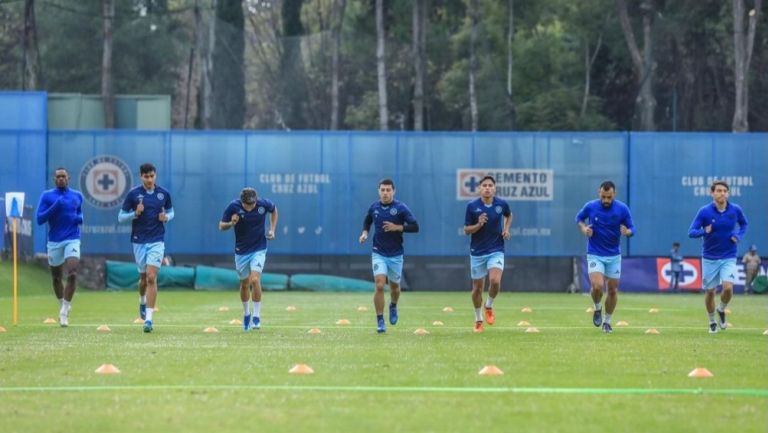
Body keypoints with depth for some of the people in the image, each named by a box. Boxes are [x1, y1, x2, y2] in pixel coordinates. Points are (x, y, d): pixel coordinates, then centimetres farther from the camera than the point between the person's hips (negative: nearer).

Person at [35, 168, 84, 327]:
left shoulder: (77, 196, 8)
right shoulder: (47, 196, 0)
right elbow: (39, 219, -7)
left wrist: (80, 219, 2)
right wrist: (55, 206, -18)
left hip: (72, 240, 0)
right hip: (54, 242, 0)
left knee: (72, 274, -18)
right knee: (56, 278, 10)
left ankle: (65, 310, -11)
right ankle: (62, 305, 34)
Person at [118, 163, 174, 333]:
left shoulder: (164, 194, 1)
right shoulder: (133, 194, -3)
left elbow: (170, 212, 17)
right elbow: (121, 217, 1)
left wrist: (166, 217, -6)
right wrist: (135, 213, -17)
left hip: (157, 241, -1)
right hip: (139, 241, 1)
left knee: (151, 277, -13)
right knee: (143, 277, 11)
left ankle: (148, 318, -14)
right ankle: (142, 301, 45)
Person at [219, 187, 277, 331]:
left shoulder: (263, 204, -15)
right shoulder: (233, 206, -17)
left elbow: (274, 210, 10)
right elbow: (221, 226, -8)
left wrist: (272, 230, 1)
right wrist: (231, 223, -29)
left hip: (259, 249, -1)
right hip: (241, 251, 1)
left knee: (255, 280, -19)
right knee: (244, 283, 12)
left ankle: (256, 315, -8)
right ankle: (246, 313, 36)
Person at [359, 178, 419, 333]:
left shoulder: (400, 208, -9)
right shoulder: (374, 207, 1)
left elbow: (415, 226, -11)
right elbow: (367, 221, 21)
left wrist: (397, 227, -22)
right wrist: (365, 232, 2)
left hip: (395, 255, 0)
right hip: (378, 254, 0)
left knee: (394, 287, 13)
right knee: (379, 286, -16)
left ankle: (393, 306, 48)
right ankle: (380, 322, -9)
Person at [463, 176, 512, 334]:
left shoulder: (501, 204, -4)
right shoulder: (472, 206, -9)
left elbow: (509, 215, 20)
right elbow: (466, 230, -3)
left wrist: (506, 229, 3)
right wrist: (479, 224, -22)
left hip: (496, 251, 0)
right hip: (477, 252, 0)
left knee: (495, 281, -22)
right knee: (477, 287, 6)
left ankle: (489, 306, 9)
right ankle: (478, 319, 27)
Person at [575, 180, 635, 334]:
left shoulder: (622, 209, -10)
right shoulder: (590, 207, -10)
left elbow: (631, 228, -3)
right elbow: (579, 218, 9)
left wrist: (627, 232, -27)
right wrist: (583, 228, -12)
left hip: (614, 255, 2)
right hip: (595, 255, -2)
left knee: (613, 290, 6)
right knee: (597, 286, -21)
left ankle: (607, 321, 27)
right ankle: (597, 309, 11)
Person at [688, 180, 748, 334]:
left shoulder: (735, 210, -5)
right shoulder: (704, 211, -11)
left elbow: (744, 223, 16)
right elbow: (691, 232, -10)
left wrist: (739, 236, -3)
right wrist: (704, 231, -30)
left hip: (728, 258, 0)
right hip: (709, 258, 0)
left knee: (728, 287, -19)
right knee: (710, 291, 5)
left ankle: (722, 310, 13)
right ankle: (712, 322, 28)